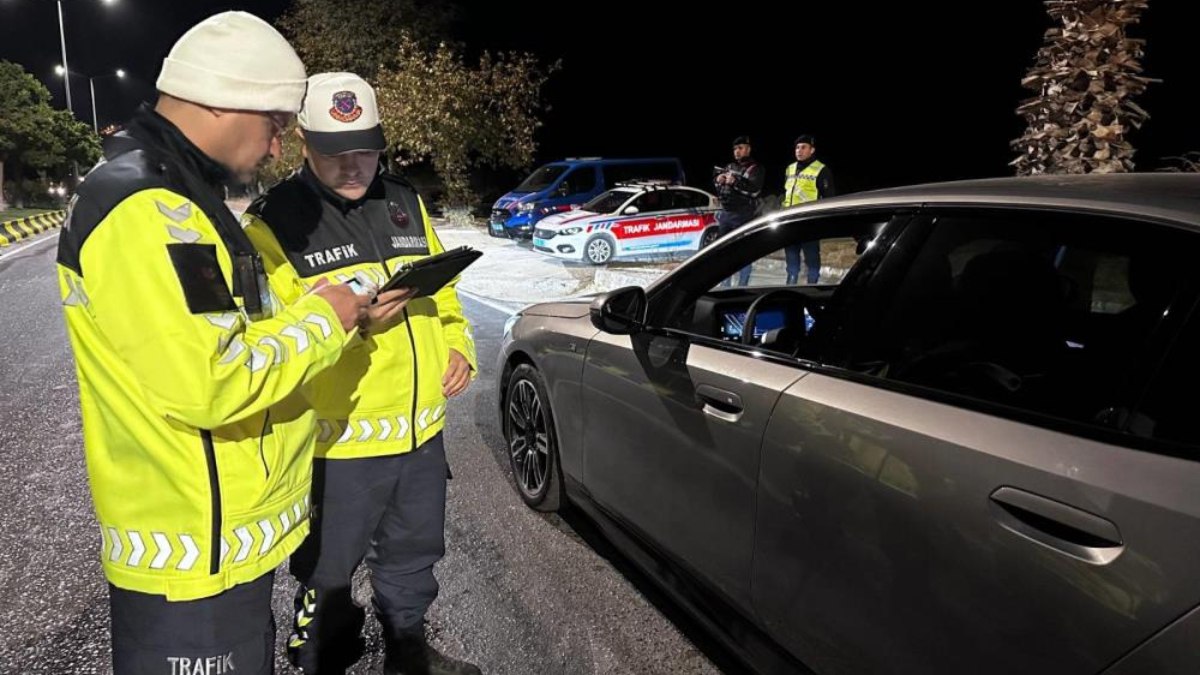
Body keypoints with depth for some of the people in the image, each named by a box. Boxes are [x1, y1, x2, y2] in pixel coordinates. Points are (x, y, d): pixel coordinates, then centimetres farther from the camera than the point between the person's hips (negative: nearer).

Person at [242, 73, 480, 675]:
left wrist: (459, 347, -1)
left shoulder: (405, 201, 6)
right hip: (337, 439, -5)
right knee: (328, 575, 15)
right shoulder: (273, 221, -11)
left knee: (413, 556, 24)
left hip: (422, 426, 6)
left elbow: (441, 289, 15)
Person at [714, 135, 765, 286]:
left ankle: (742, 287, -2)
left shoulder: (754, 169, -3)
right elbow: (715, 180, 20)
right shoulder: (730, 166, 16)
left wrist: (735, 182, -25)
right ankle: (724, 285, 23)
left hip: (742, 216, -7)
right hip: (725, 213, 7)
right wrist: (718, 179, -4)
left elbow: (754, 189, -17)